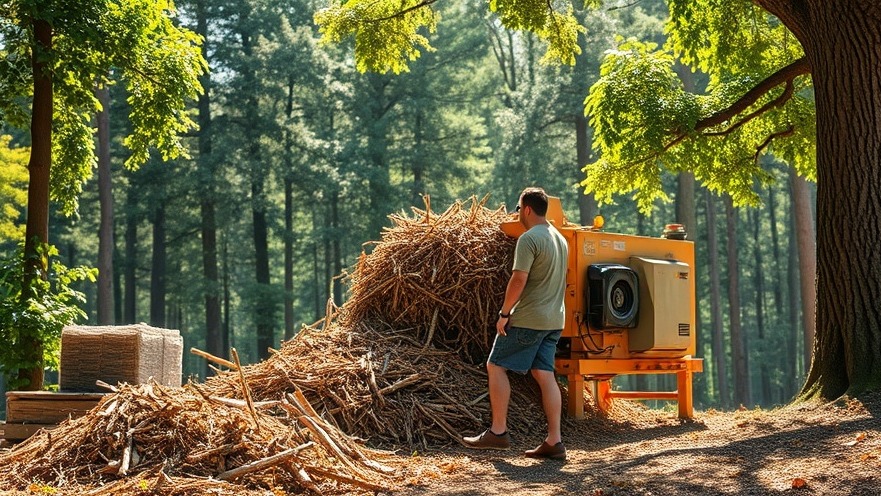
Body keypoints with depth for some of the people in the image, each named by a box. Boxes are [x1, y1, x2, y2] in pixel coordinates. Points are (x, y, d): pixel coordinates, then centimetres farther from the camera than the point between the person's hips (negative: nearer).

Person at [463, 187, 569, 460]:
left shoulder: (529, 239, -14)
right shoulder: (560, 238, 15)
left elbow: (519, 279, -21)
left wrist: (504, 313, -13)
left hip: (528, 319, -8)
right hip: (555, 320, 8)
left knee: (495, 365, 3)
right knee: (545, 374, 7)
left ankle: (498, 432, 2)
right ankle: (554, 441, 3)